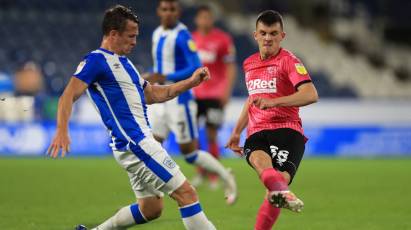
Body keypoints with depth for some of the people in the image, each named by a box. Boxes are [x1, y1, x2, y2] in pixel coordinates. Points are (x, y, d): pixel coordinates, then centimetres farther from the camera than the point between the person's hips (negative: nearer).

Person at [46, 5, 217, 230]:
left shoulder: (123, 62, 20)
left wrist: (190, 82, 17)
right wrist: (62, 131, -32)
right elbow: (68, 96, -17)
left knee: (150, 209, 16)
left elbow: (153, 94, 26)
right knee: (186, 193, -11)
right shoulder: (97, 60, -8)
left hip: (140, 142, 10)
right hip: (134, 144, -10)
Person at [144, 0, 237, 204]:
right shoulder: (157, 34, 11)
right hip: (159, 101, 7)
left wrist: (165, 78, -28)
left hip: (179, 101, -7)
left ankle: (227, 178, 20)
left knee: (189, 153, 0)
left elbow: (196, 68, -22)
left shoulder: (182, 36, -14)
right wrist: (151, 77, 8)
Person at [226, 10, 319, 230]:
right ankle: (281, 192, -63)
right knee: (259, 158, -33)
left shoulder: (288, 60, -1)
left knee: (279, 179, -23)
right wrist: (237, 132, 37)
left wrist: (273, 102, -26)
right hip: (257, 133, 3)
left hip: (286, 130, -3)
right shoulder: (249, 64, 20)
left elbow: (311, 95, -17)